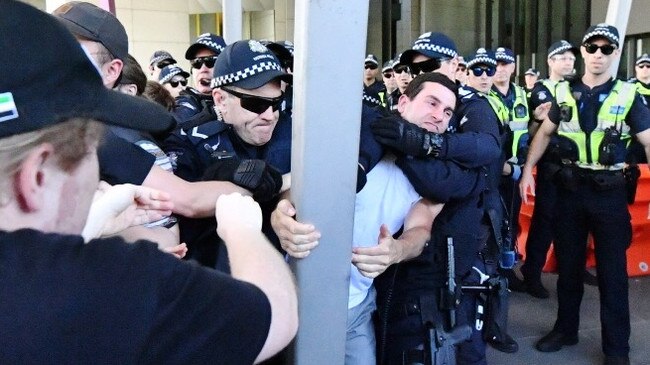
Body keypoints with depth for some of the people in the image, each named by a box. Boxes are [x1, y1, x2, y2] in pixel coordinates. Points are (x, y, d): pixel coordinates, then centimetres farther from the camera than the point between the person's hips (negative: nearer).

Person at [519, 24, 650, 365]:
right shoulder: (565, 93, 4)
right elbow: (544, 133, 13)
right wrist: (527, 170, 5)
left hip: (609, 191, -2)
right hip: (570, 188, 2)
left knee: (612, 270, 5)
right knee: (568, 264, 14)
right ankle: (565, 329, 31)